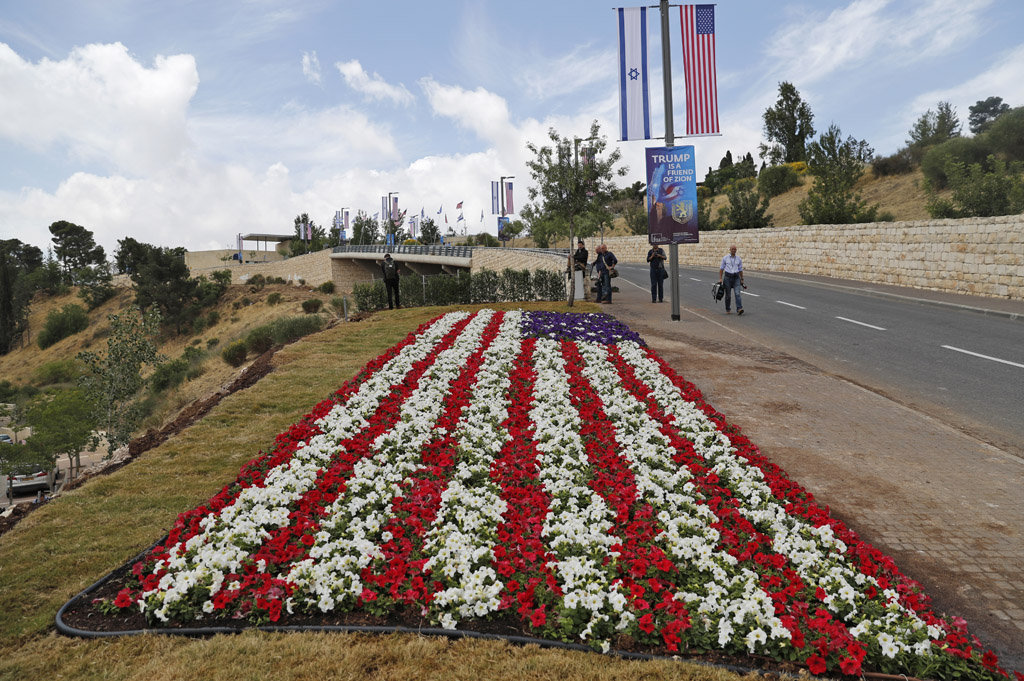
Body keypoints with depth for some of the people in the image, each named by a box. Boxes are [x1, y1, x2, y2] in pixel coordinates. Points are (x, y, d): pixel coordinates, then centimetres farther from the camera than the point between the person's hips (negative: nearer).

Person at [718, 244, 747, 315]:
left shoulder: (739, 259, 6)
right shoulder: (725, 258, 2)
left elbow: (740, 270, 11)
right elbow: (721, 269, 4)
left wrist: (742, 279, 10)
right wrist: (720, 278, -2)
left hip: (736, 277, 1)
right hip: (728, 277, 0)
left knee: (737, 293, -13)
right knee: (728, 295, 5)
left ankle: (739, 309, -21)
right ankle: (727, 309, 20)